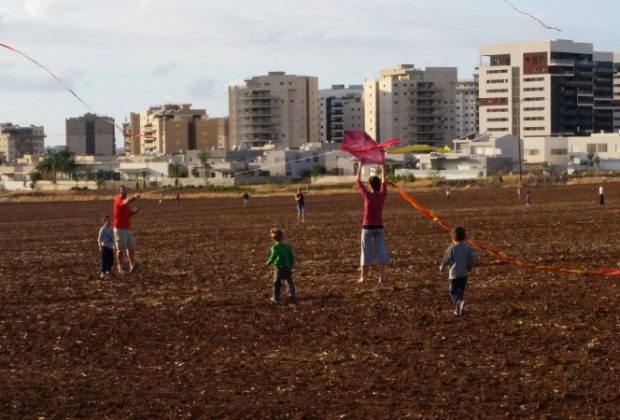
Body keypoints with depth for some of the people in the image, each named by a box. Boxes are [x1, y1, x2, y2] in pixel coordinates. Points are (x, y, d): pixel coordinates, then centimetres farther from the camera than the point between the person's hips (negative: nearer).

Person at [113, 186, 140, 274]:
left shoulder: (125, 201, 16)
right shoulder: (118, 201, -13)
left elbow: (129, 213, 18)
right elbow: (126, 202, -37)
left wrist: (135, 210, -3)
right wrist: (134, 197, -54)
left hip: (127, 228, 9)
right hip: (120, 229, -9)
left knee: (131, 247, 7)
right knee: (120, 249, -3)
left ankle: (132, 265, 11)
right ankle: (120, 268, 4)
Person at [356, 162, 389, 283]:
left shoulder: (367, 195, -12)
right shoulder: (382, 195, -3)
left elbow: (358, 182, -3)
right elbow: (384, 182, 14)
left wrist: (360, 166, 4)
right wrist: (383, 167, 23)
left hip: (367, 227, -3)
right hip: (379, 227, 3)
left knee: (366, 251, 3)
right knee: (381, 250, 4)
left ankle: (363, 276, 4)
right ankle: (382, 276, 0)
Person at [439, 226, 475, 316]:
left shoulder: (452, 248, -13)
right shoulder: (468, 248, 1)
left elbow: (446, 259, -9)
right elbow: (472, 259, 5)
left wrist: (442, 267, 11)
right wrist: (468, 268, 22)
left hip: (454, 274, -5)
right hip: (464, 274, 5)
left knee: (454, 292, -1)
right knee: (460, 291, 17)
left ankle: (460, 302, -29)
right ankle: (457, 309, 21)